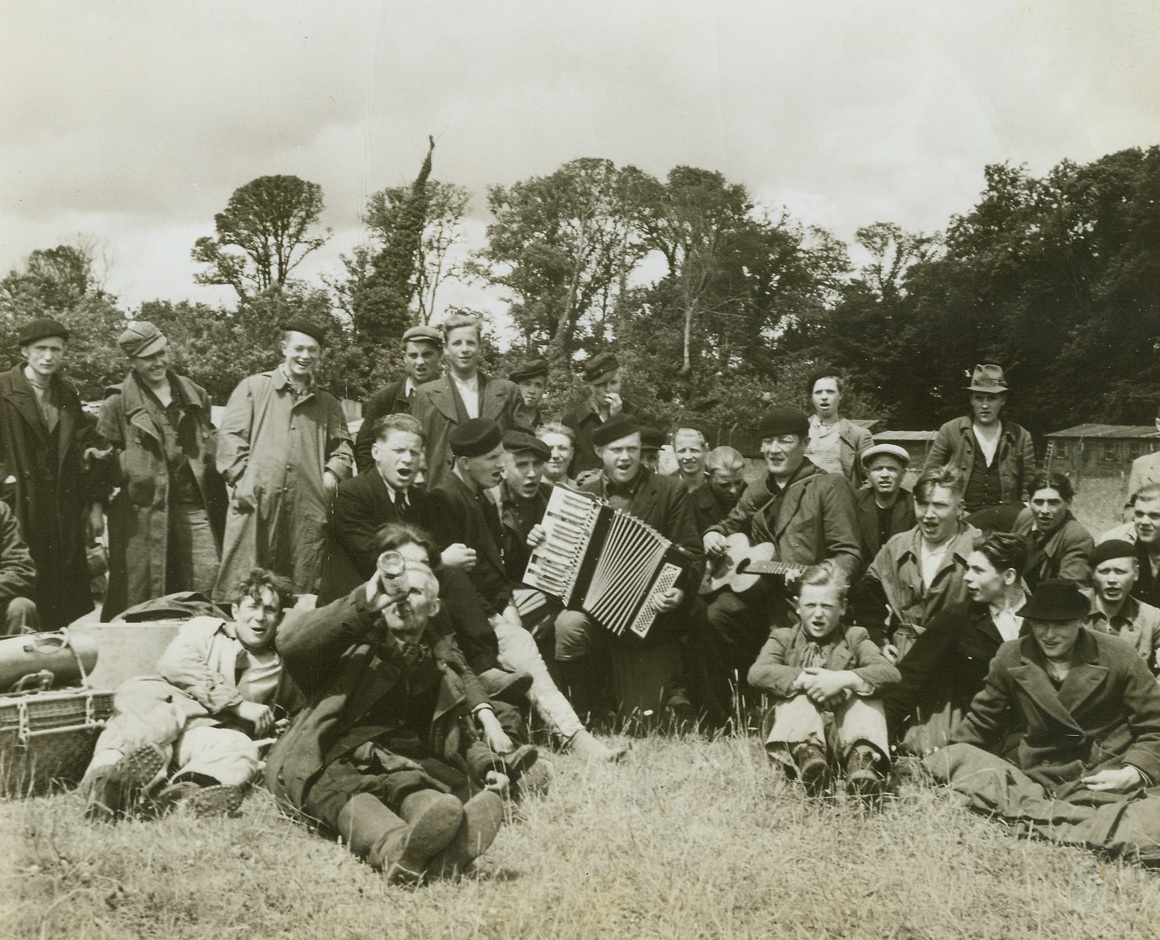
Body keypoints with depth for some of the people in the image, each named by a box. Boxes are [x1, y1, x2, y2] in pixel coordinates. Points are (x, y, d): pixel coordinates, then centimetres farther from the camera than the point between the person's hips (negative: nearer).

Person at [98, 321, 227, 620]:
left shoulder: (194, 394, 15)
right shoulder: (118, 402, 3)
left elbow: (211, 440, 24)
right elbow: (104, 455, 4)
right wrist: (97, 505, -6)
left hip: (195, 503, 3)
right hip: (143, 508, -3)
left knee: (209, 580, -1)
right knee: (142, 594, 1)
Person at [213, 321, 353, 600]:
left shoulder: (328, 403, 21)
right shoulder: (254, 387, 11)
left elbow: (343, 448, 20)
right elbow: (231, 437, 4)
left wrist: (332, 473, 0)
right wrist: (242, 479, -7)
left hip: (308, 509, 3)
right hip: (257, 503, -3)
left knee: (302, 591, 3)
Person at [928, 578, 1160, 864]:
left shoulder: (1120, 658, 0)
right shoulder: (1010, 658, 6)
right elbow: (981, 722, 17)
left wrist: (1134, 772, -11)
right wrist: (951, 763, 3)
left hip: (1104, 780, -2)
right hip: (1034, 776, 2)